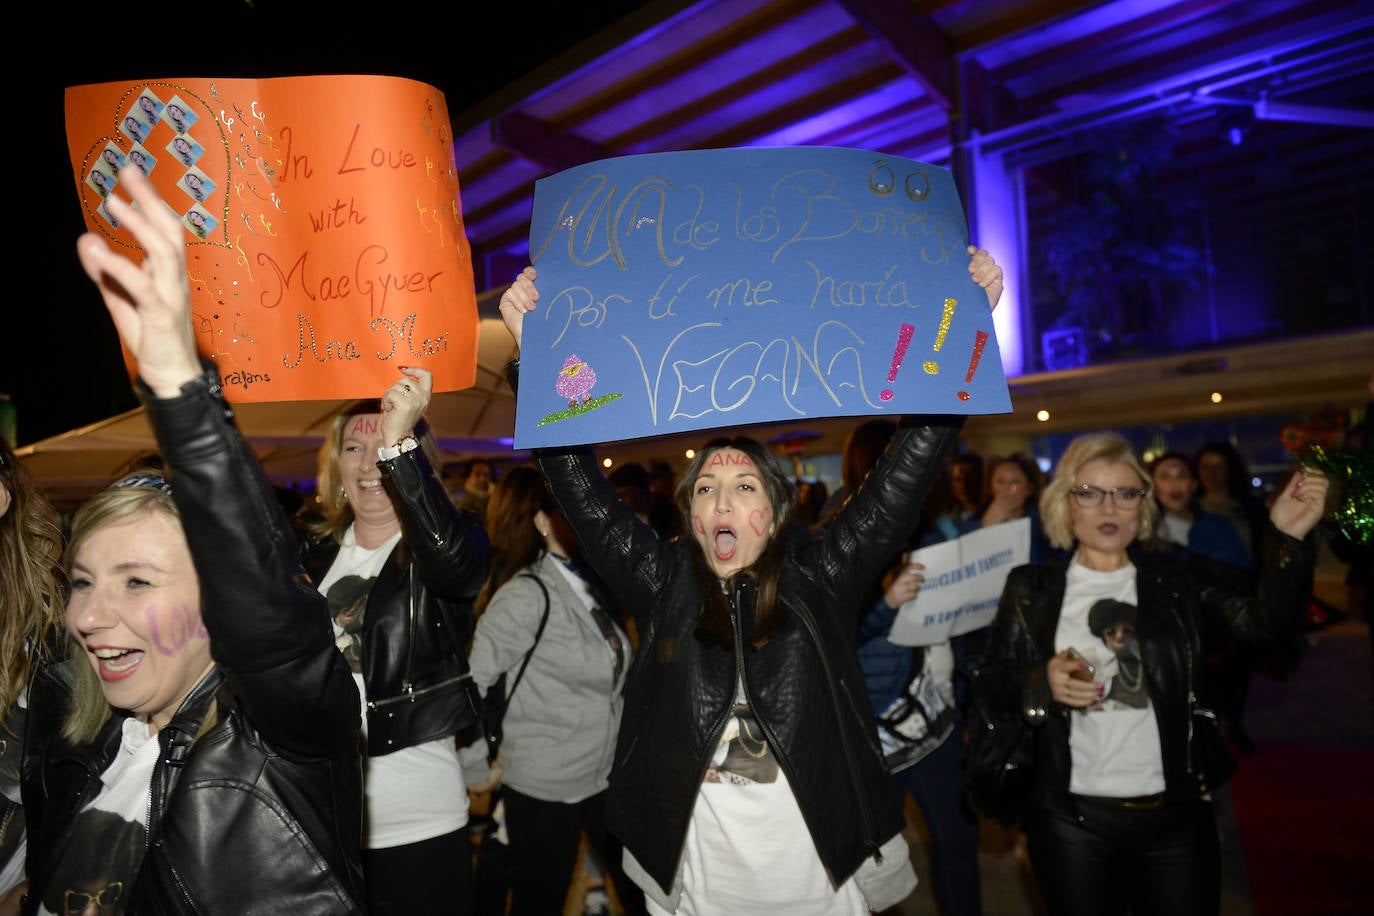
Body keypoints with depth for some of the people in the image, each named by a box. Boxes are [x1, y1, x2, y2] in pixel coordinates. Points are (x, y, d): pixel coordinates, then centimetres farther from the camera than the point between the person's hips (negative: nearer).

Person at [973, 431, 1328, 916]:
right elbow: (989, 689, 0)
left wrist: (1288, 537, -24)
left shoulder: (1176, 579, 3)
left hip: (1178, 816, 1)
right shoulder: (1030, 589, -1)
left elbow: (1263, 621, -11)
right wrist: (1041, 683, -20)